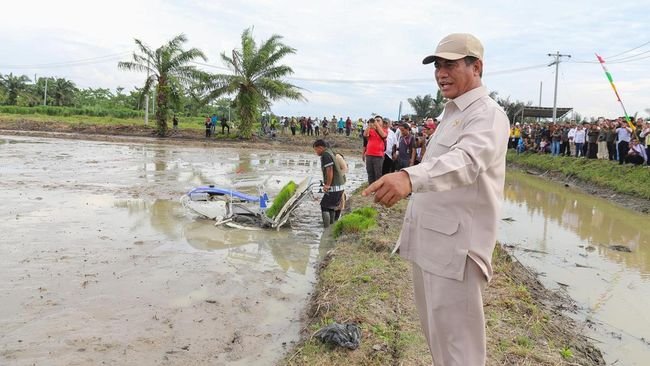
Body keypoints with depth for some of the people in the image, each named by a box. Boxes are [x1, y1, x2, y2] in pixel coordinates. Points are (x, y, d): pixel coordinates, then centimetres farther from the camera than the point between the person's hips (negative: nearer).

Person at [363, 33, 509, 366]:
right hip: (429, 240, 10)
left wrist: (409, 177, -53)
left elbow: (465, 161, -36)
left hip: (455, 244, -10)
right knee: (435, 330, 24)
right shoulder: (452, 113, 17)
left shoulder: (488, 115, -15)